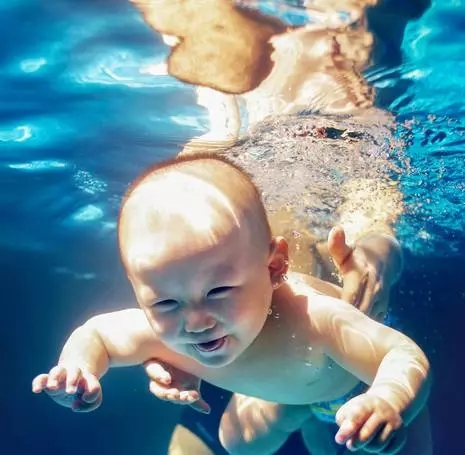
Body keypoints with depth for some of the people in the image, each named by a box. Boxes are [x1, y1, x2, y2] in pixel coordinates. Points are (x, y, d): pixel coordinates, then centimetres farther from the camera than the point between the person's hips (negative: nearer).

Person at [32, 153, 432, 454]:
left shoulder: (312, 319, -50)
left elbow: (407, 357, -45)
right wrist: (77, 368, -40)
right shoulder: (159, 330, -36)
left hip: (354, 380, -3)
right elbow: (95, 335, -18)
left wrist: (388, 402, -67)